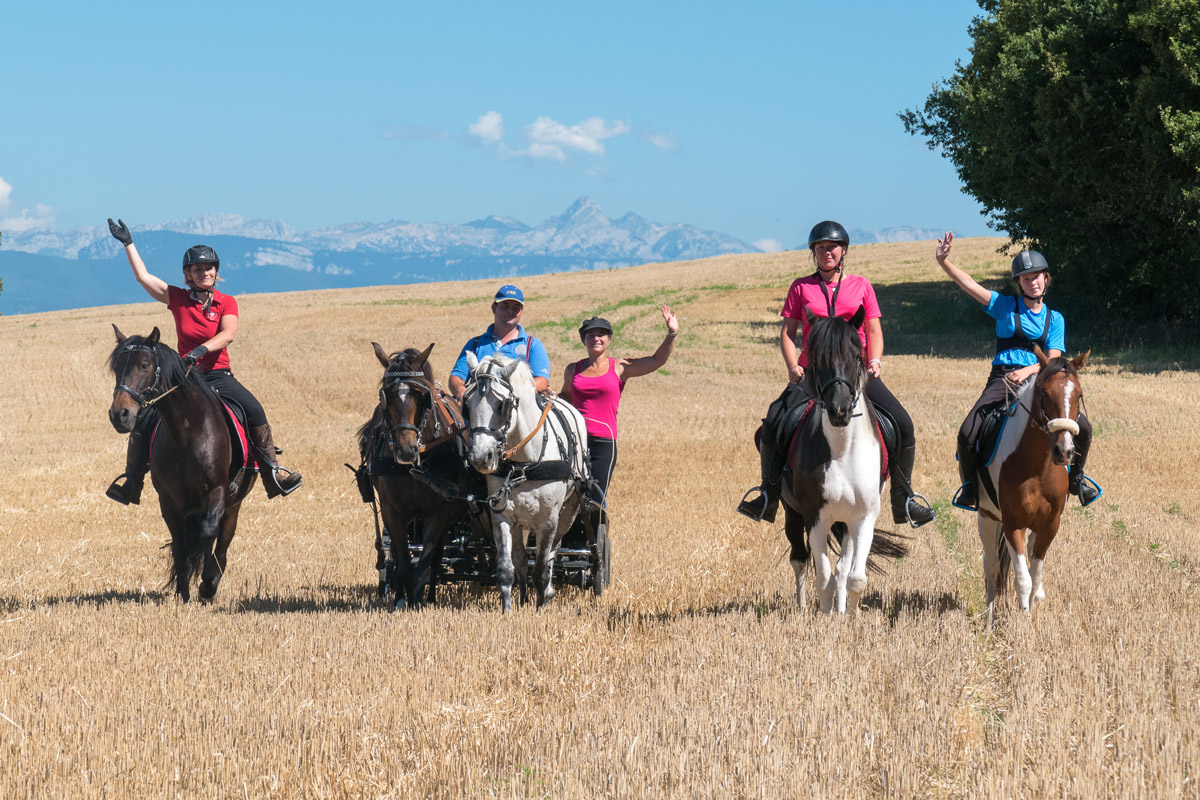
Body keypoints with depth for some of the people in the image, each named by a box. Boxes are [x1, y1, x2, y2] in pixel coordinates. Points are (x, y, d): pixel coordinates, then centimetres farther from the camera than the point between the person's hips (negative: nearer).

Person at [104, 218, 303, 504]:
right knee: (143, 419, -15)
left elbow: (228, 334, -17)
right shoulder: (177, 298, 4)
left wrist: (202, 349, -32)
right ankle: (131, 479, -3)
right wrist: (128, 244, 2)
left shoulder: (227, 302, 0)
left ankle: (272, 472, -17)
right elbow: (143, 276, 3)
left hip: (218, 376, -1)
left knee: (255, 411, -25)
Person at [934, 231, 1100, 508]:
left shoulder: (1054, 319, 12)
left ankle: (1076, 476, 14)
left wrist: (1027, 371, -17)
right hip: (1002, 379, -1)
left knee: (1082, 427, -15)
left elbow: (1053, 361, 3)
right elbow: (969, 285, -3)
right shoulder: (1005, 307, 8)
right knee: (967, 434, -21)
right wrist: (943, 261, -17)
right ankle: (970, 483, 7)